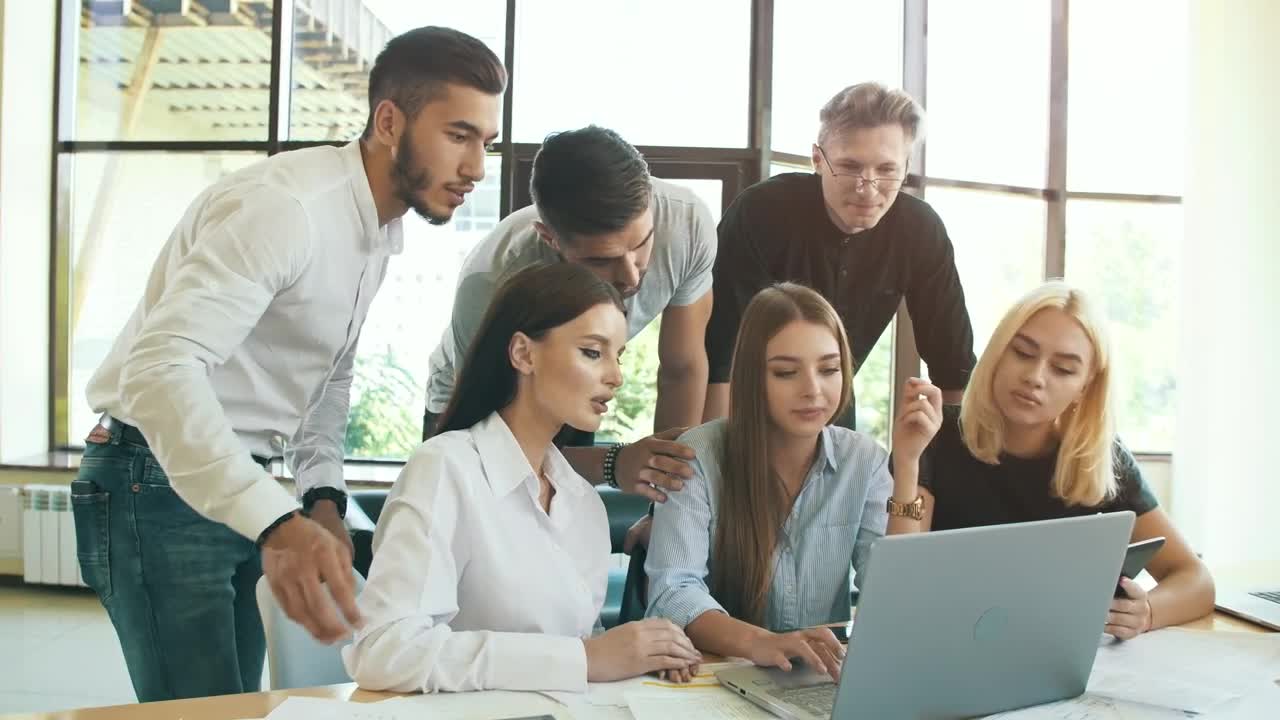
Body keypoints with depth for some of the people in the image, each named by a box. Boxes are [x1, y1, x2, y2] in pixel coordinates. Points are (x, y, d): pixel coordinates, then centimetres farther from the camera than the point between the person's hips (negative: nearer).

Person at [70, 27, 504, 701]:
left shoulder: (382, 228, 7)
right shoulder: (284, 207, -23)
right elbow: (159, 369, -34)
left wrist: (323, 494, 2)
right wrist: (276, 521, -45)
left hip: (237, 486, 9)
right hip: (160, 484, -9)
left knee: (237, 707, 16)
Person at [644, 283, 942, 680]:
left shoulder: (864, 460, 0)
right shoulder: (699, 455, -10)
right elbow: (672, 593, -18)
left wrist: (906, 465, -13)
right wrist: (758, 643, -35)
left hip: (827, 677, 2)